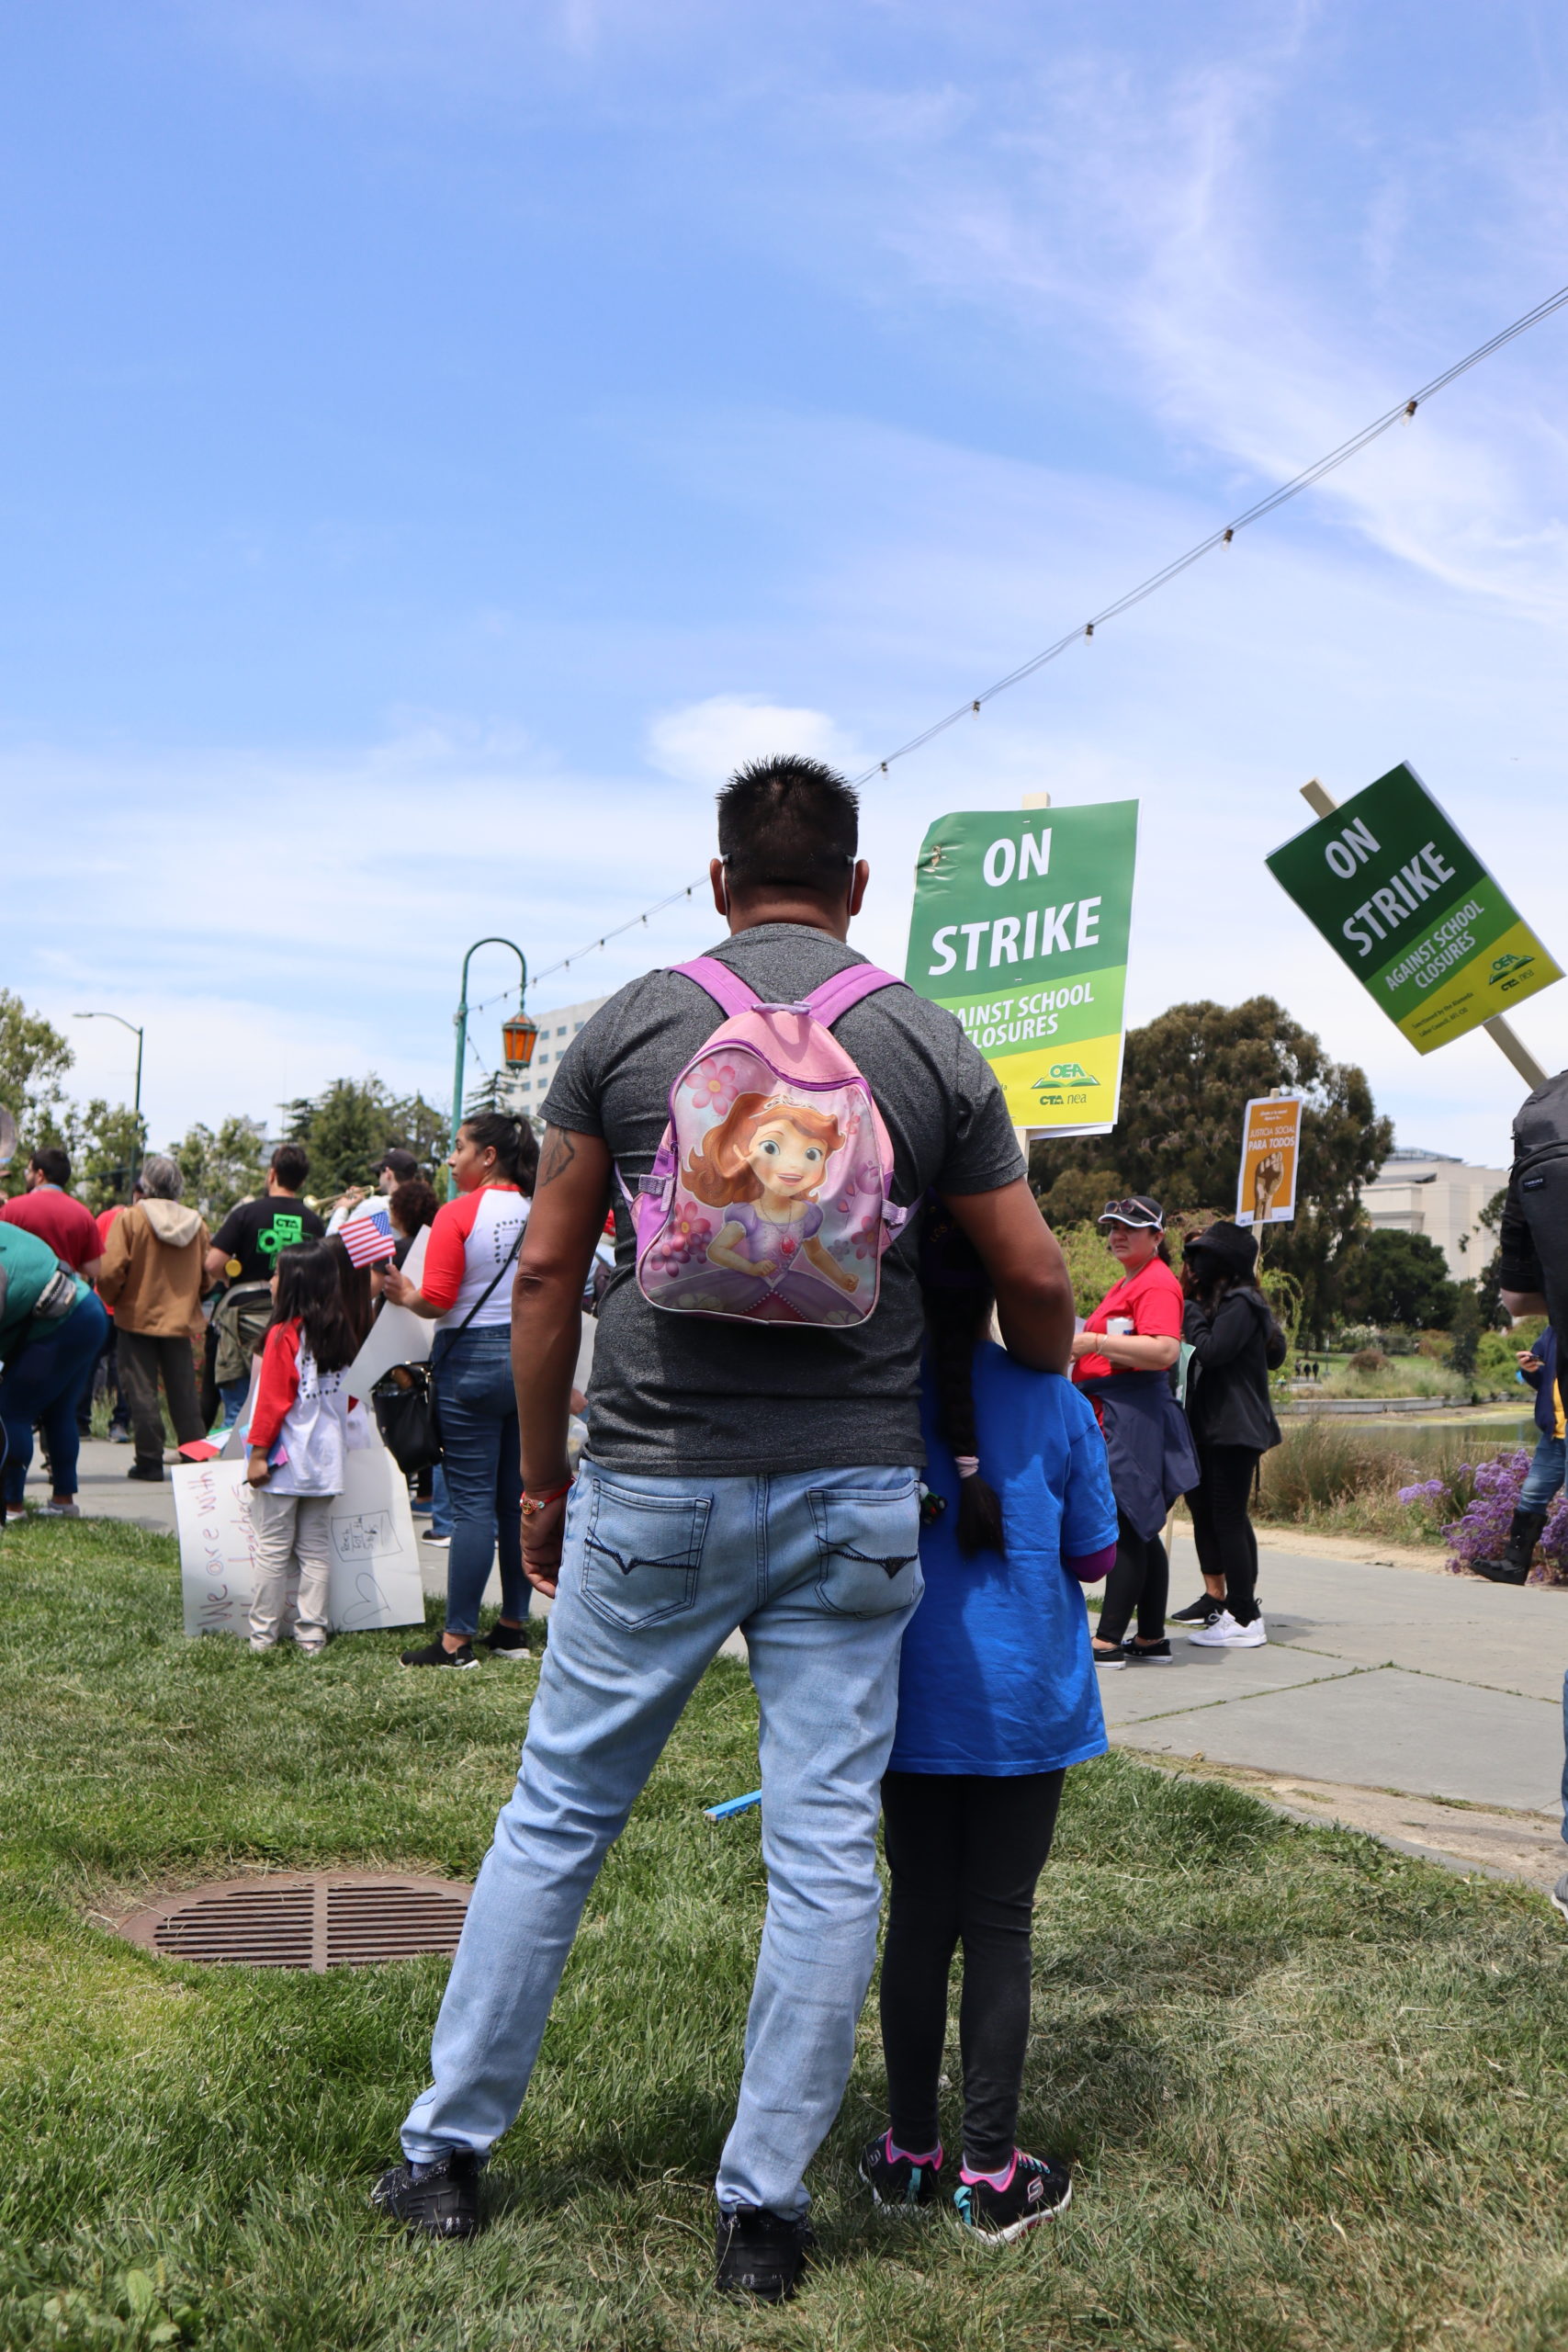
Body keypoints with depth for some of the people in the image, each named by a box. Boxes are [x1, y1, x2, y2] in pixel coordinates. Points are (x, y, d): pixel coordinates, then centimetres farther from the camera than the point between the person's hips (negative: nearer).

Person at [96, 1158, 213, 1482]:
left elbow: (111, 1271, -14)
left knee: (142, 1393, 2)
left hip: (138, 1318, -3)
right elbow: (207, 1277, 4)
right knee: (184, 1394, 9)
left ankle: (149, 1461, 2)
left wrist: (112, 1299, 4)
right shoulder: (196, 1223, 1)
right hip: (181, 1320, 3)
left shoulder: (131, 1218, -9)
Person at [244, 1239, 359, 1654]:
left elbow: (272, 1402, -13)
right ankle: (312, 1636, 9)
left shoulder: (284, 1336, -13)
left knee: (273, 1550, 2)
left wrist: (257, 1453, -8)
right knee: (316, 1549, 8)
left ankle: (263, 1635, 6)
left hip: (287, 1462, -6)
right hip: (327, 1460, 6)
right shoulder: (341, 1336, 5)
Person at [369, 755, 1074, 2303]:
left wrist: (541, 1480, 11)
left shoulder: (628, 1029, 1)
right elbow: (1035, 1286, 2)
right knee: (826, 1846, 8)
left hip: (656, 1488, 0)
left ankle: (447, 2150, 26)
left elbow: (547, 1273, 1)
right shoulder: (931, 1046, 2)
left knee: (556, 1816, 13)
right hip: (854, 1497, 0)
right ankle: (763, 2208, 17)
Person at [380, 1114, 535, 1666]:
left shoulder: (457, 1214, -10)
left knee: (472, 1502, -4)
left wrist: (404, 1295, 1)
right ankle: (513, 1627, 19)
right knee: (518, 1500, 11)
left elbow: (436, 1301, -17)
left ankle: (457, 1640, 0)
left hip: (472, 1359, -5)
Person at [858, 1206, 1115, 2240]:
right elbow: (1094, 1558, 1)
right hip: (1028, 1703, -1)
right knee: (999, 1925, 7)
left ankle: (911, 2152, 23)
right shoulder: (1054, 1400, -8)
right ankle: (993, 2170, 15)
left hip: (914, 1701, 1)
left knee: (920, 1917, 13)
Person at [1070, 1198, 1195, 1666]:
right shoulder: (1124, 1284, 22)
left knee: (1127, 1528, -8)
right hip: (1111, 1415, 11)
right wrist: (1080, 1343, 19)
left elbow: (1164, 1351, -25)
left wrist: (1095, 1341, -21)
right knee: (1141, 1531, 12)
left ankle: (1108, 1642, -7)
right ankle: (1151, 1639, 16)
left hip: (1136, 1414, -11)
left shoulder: (1157, 1284, -10)